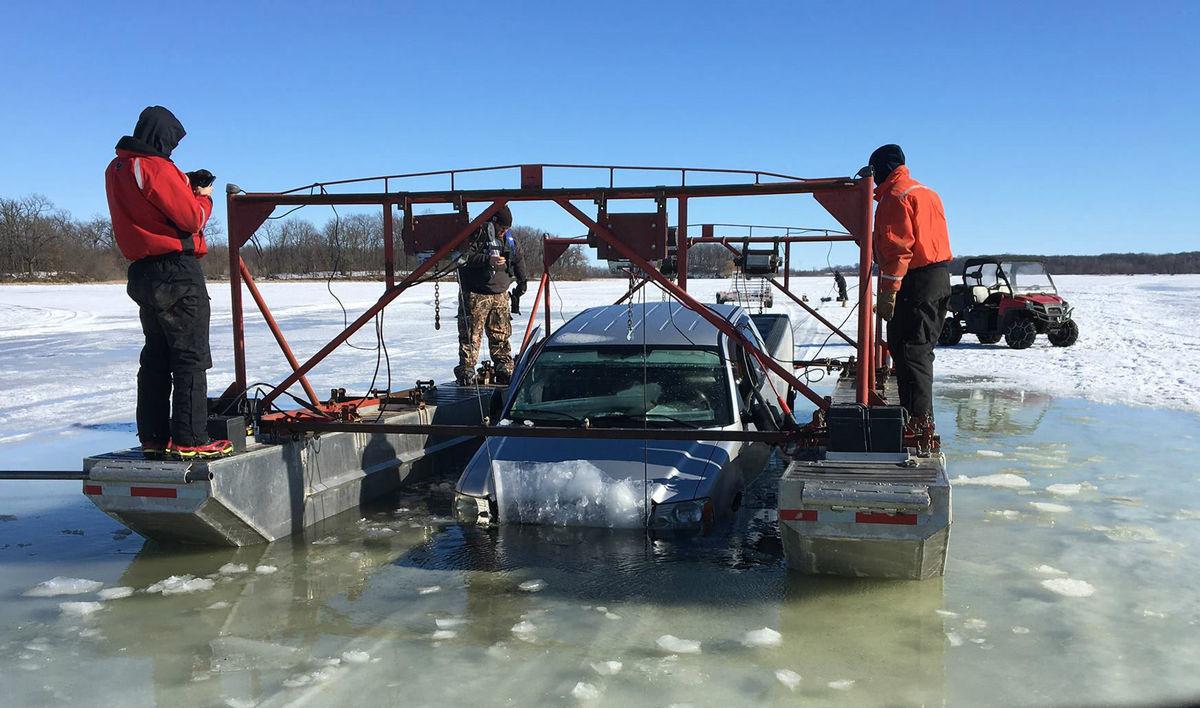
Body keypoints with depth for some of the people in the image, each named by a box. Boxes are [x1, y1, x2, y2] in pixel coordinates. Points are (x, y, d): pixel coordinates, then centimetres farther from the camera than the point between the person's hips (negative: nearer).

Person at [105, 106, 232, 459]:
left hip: (142, 271, 9)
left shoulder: (117, 169, 13)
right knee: (191, 357, -5)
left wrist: (186, 189, 11)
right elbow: (192, 219, -15)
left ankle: (154, 437, 17)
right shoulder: (156, 168, -14)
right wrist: (203, 196, 4)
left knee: (156, 356, 13)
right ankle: (189, 439, -6)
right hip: (177, 271, -9)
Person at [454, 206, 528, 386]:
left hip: (500, 294, 6)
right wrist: (488, 259, -27)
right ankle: (466, 370, -2)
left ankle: (505, 371, 15)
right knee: (471, 334, -5)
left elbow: (518, 259, 27)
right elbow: (465, 257, -18)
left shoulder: (508, 238, 13)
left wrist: (522, 281, 20)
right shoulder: (477, 234, -9)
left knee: (501, 334, 9)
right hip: (476, 294, -6)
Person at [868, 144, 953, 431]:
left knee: (908, 350, -9)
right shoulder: (927, 192, 21)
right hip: (941, 278, 10)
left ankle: (918, 418, -13)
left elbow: (898, 247, -19)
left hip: (915, 282, -10)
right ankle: (921, 415, 24)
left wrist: (888, 291, -22)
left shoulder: (894, 197, -10)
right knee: (921, 350, 16)